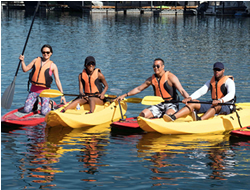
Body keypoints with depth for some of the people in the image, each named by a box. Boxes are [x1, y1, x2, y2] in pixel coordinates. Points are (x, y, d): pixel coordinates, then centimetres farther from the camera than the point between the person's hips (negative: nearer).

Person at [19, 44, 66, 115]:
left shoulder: (52, 65, 0)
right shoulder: (36, 60, 9)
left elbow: (57, 80, -4)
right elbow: (25, 69, 10)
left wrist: (62, 94, -12)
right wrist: (22, 61, -9)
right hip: (33, 90, 3)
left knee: (44, 112, -17)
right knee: (26, 110, -7)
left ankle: (49, 104, 16)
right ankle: (35, 102, 23)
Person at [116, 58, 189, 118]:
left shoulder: (170, 77, -9)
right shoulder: (151, 79, 8)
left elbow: (182, 91, -18)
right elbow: (138, 89, 17)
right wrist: (125, 95, 12)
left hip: (171, 104, -6)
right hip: (158, 105, 6)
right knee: (142, 115, -14)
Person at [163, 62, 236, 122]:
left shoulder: (229, 81, -6)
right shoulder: (211, 81, 16)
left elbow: (231, 95, -25)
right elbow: (201, 91, 4)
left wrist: (220, 101, -44)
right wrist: (190, 98, -16)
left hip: (226, 107, -6)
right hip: (213, 104, 6)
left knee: (216, 106, -41)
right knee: (192, 104, -12)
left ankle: (200, 119, -69)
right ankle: (173, 117, -36)